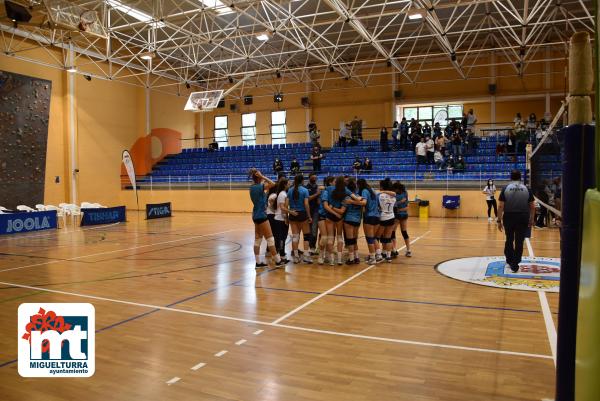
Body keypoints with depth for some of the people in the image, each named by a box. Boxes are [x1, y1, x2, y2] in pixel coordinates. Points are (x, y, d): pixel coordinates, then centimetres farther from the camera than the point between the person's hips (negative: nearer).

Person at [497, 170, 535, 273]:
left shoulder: (506, 189, -2)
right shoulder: (526, 189, 2)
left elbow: (500, 206, -8)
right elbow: (533, 207, 2)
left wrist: (499, 220, -4)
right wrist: (531, 219, 14)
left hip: (509, 217, 0)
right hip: (523, 218, 0)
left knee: (509, 240, 18)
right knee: (519, 242, 4)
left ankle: (509, 260, 29)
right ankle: (515, 265, 4)